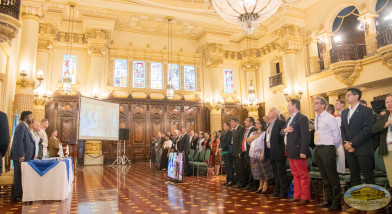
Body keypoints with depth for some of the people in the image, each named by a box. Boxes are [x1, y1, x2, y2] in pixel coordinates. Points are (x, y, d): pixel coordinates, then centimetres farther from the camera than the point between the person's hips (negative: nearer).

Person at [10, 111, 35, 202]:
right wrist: (21, 155, -21)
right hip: (21, 157, -9)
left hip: (25, 156, 9)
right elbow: (19, 141, -19)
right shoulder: (21, 126, -13)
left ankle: (21, 194, 19)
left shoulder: (25, 126, 17)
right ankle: (18, 195, 5)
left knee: (22, 176, 12)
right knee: (19, 175, -2)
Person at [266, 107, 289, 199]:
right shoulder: (269, 124, 16)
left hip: (278, 152, -9)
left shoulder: (281, 123, -12)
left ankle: (283, 192, 10)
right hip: (271, 153, 9)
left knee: (281, 172, 0)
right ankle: (277, 191, 26)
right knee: (275, 173, 16)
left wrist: (283, 150, -19)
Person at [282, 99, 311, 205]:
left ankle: (305, 197, 12)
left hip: (298, 152, -9)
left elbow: (306, 136, -19)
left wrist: (303, 151, -23)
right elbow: (282, 132, 20)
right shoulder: (290, 119, 17)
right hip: (291, 152, 9)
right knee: (295, 175, 16)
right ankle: (297, 196, 25)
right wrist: (284, 130, -4)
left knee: (303, 175, 2)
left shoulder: (302, 118, -12)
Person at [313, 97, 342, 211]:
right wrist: (318, 148, 12)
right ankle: (328, 200, 28)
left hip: (327, 149, -8)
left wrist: (332, 149, -1)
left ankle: (336, 203, 12)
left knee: (333, 176, 0)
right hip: (318, 149, 8)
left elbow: (337, 135, -10)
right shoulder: (317, 119, 12)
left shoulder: (329, 118, -11)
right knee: (324, 176, 16)